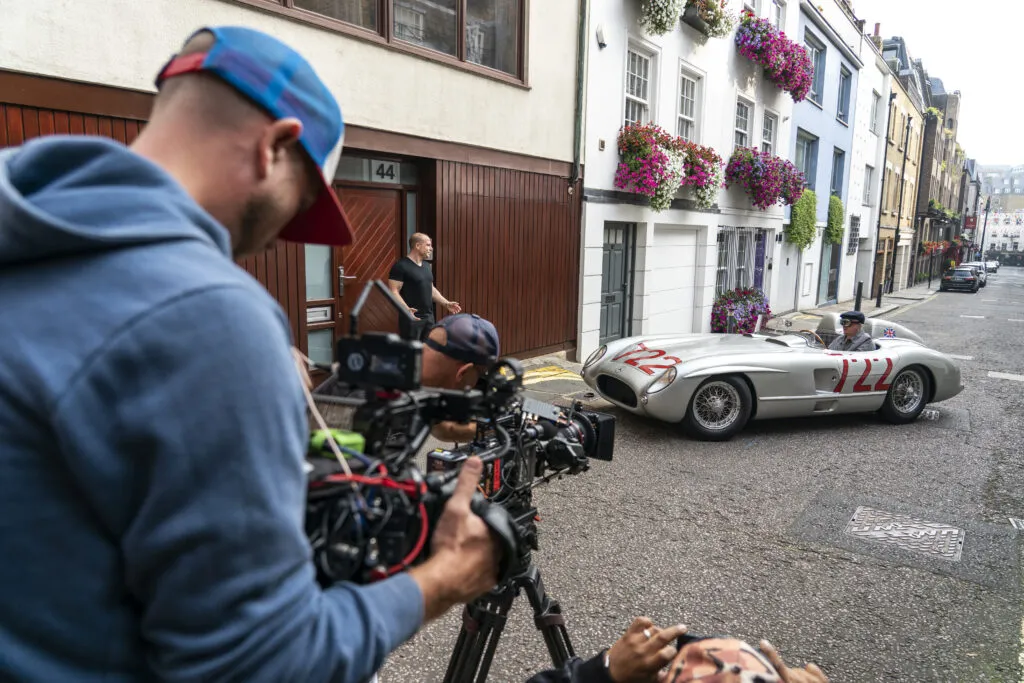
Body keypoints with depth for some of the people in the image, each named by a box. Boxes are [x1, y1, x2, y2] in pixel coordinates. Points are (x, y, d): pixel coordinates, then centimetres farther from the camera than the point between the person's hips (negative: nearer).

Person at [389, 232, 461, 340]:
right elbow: (393, 292, -17)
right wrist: (406, 309, -31)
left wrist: (446, 304, 14)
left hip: (429, 317, 8)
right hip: (412, 318, -8)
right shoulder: (401, 266, -11)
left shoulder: (426, 265, 15)